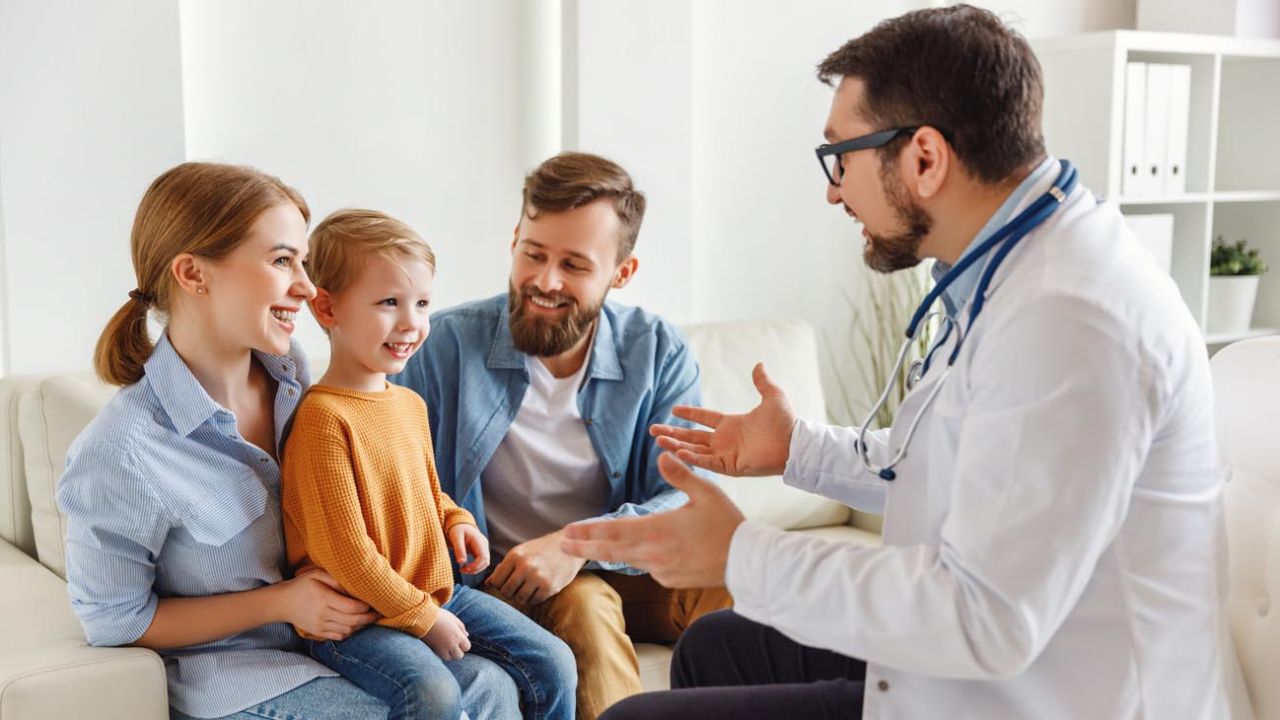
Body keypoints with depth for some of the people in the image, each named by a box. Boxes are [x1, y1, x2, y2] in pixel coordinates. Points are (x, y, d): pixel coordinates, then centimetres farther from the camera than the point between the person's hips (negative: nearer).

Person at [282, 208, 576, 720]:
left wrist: (454, 520, 5)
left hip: (435, 590, 8)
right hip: (355, 615, -8)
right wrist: (425, 620, -16)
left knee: (554, 663, 2)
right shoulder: (324, 418, -18)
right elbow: (345, 551, -20)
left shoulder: (411, 404, 9)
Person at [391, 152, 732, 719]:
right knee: (584, 605, -35)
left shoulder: (659, 353, 0)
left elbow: (687, 498, -8)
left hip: (630, 569, 2)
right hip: (502, 578, -2)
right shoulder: (445, 346, -5)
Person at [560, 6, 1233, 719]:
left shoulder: (1066, 318, -28)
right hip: (994, 658, 10)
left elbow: (985, 615, -29)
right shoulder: (1019, 267, 5)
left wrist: (741, 557, -22)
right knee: (713, 646, 23)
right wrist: (803, 447, 15)